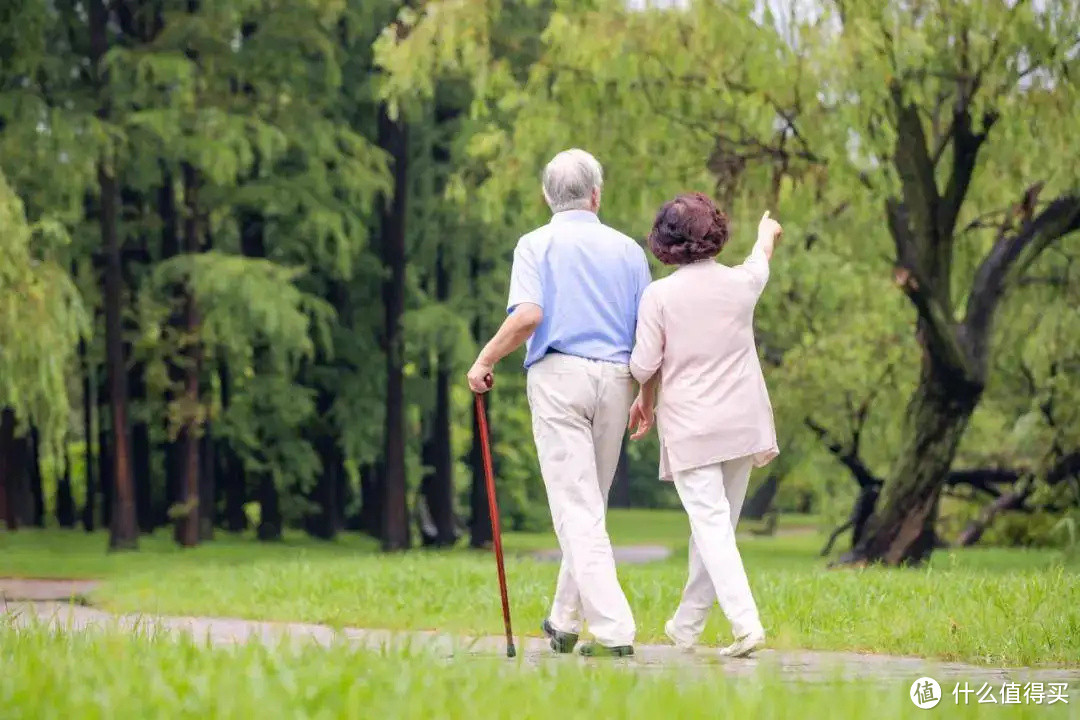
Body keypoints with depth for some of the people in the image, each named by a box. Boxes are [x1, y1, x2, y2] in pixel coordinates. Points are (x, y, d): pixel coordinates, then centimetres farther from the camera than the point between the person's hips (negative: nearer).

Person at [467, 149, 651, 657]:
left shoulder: (537, 244, 1)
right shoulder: (627, 249, 11)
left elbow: (528, 315, -15)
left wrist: (485, 360, -3)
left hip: (558, 374, -4)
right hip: (615, 378, 4)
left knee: (577, 510, -7)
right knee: (590, 506, 16)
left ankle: (613, 631, -16)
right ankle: (564, 624, 24)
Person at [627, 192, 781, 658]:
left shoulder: (658, 295, -9)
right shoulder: (741, 283, 2)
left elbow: (644, 365, -6)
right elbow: (760, 261, 27)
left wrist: (644, 401, 17)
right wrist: (766, 232, 50)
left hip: (690, 427, -4)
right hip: (742, 423, 4)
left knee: (710, 523, -9)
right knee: (718, 521, 13)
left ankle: (746, 623, -24)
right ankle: (687, 626, 23)